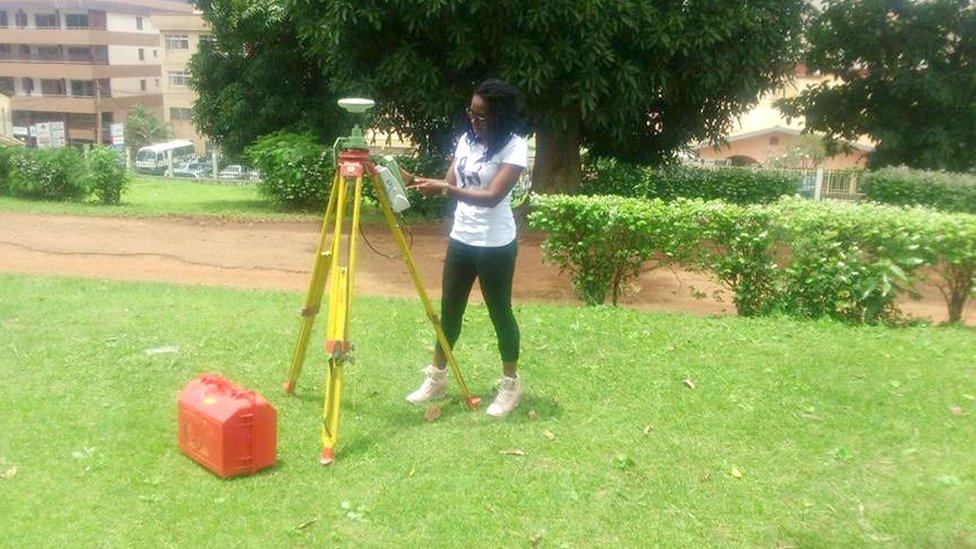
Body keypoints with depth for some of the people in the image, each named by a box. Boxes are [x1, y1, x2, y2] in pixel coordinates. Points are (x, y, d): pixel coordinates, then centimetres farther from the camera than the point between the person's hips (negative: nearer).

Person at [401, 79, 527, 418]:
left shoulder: (515, 147, -15)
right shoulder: (466, 140, 6)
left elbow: (492, 196, -25)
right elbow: (450, 184, 10)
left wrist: (444, 189, -31)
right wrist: (416, 181, -7)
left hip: (495, 245, -6)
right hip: (461, 239, 6)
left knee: (500, 313, 6)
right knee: (449, 310, 12)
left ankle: (511, 384, 22)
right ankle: (436, 377, 27)